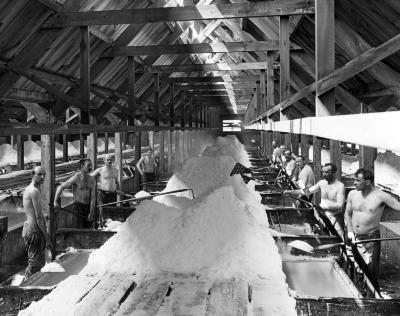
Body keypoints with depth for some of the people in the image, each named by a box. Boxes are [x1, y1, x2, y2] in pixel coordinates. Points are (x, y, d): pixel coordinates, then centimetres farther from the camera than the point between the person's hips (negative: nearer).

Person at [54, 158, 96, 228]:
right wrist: (55, 201, -16)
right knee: (80, 228, -13)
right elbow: (61, 187, -7)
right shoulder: (76, 178, -9)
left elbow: (93, 197, 1)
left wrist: (91, 213, -5)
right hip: (78, 205, -5)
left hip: (88, 206, 5)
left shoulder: (92, 180, 4)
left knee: (87, 228, 6)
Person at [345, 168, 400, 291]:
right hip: (354, 238, 5)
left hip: (372, 239, -4)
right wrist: (350, 232, 2)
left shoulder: (380, 196, -13)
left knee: (371, 271, -3)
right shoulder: (352, 194, 1)